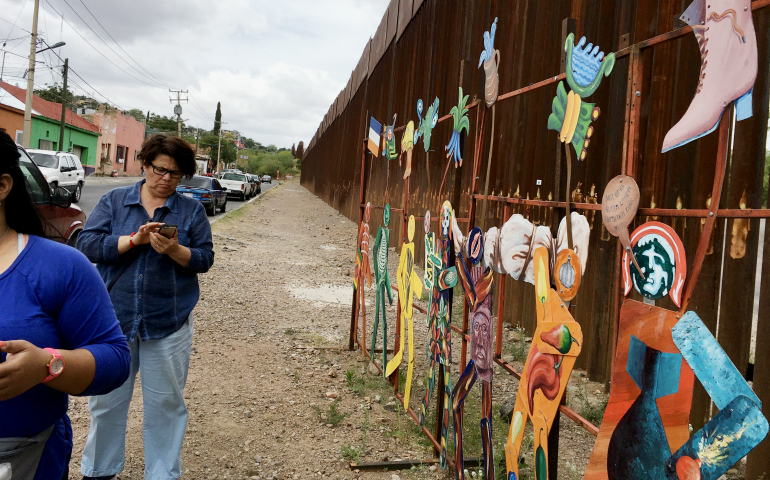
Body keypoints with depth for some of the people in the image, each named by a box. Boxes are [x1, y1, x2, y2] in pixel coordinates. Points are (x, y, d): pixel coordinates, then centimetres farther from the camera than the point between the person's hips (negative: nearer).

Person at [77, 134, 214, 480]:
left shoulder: (192, 210, 4)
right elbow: (87, 243, -5)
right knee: (106, 399, 13)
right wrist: (134, 239, -17)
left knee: (165, 402, 8)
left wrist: (175, 250, -20)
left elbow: (204, 259, -1)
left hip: (169, 322, -1)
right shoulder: (114, 201, 5)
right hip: (113, 317, 1)